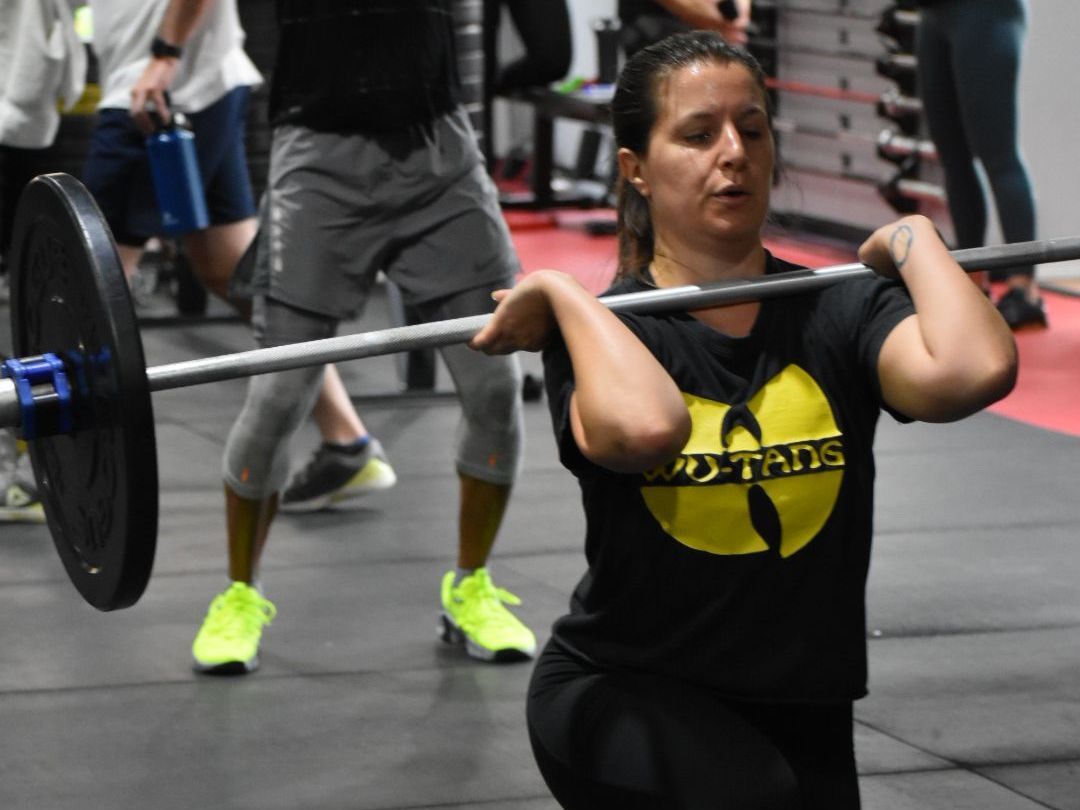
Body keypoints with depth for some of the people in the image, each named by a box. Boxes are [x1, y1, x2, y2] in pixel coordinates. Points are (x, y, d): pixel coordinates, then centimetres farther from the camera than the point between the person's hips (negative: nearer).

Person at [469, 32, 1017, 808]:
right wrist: (561, 295, -20)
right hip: (622, 696, -3)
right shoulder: (604, 330, -9)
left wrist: (913, 240, -11)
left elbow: (973, 371, -27)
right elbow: (643, 428, -35)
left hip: (796, 708, 4)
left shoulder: (836, 314, -4)